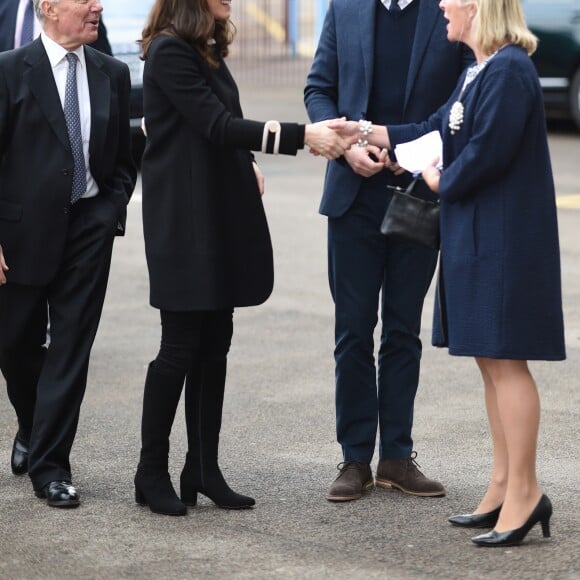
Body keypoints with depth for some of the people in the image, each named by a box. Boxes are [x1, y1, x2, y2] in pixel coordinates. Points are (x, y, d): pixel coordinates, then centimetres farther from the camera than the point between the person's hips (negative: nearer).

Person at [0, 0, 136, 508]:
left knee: (72, 346, -2)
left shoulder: (112, 75, 7)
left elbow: (124, 157, 16)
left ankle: (50, 464, 2)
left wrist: (113, 210, 2)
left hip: (89, 225, 2)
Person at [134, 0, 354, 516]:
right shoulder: (169, 51, -13)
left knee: (214, 346, 8)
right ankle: (152, 473, 6)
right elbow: (216, 125, -19)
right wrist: (303, 136, -22)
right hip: (183, 218, -8)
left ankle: (203, 471, 13)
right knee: (181, 347, -4)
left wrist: (245, 163, 0)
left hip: (220, 216, 8)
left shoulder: (206, 50, 15)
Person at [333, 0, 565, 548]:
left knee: (505, 359, -6)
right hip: (476, 235, 10)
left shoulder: (509, 71, -18)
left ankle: (524, 492, -1)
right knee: (491, 360, 13)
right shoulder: (478, 71, 14)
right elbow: (436, 132, 19)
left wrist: (441, 180, -4)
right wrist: (362, 133, 17)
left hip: (504, 237, -10)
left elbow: (486, 153, -22)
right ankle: (504, 487, 19)